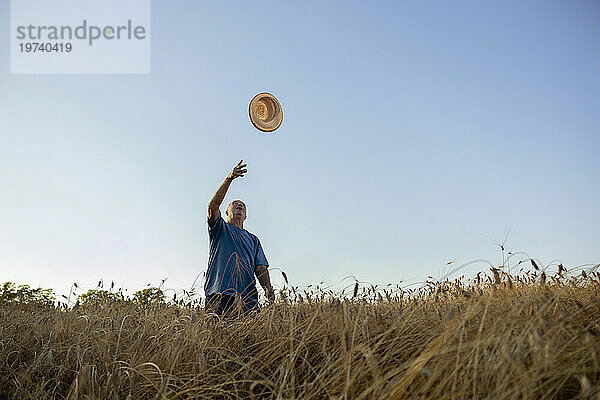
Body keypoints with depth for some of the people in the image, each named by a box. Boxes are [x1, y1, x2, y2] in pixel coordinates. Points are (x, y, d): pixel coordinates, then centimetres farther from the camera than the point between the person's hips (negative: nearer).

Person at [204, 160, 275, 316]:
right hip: (219, 294, -3)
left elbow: (261, 268, 18)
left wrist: (268, 288, -2)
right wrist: (229, 179, -10)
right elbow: (213, 206, -1)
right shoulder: (220, 229, 19)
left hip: (247, 297, 3)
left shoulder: (253, 239, 28)